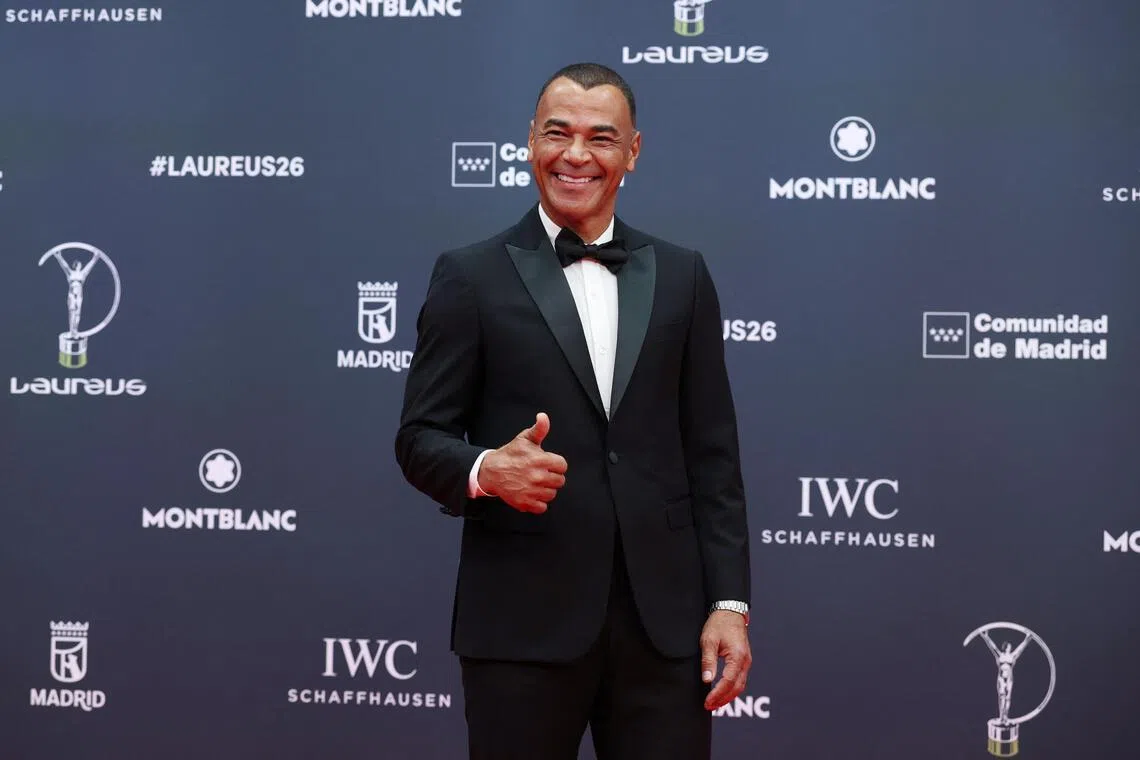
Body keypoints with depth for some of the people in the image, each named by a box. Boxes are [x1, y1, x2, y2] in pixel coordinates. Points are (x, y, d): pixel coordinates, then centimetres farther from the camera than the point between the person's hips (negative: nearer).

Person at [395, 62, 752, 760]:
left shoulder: (681, 276, 11)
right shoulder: (471, 277, 4)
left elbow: (712, 455, 9)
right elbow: (421, 437, 1)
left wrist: (729, 602, 2)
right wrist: (487, 470, -20)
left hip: (663, 620, 2)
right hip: (524, 622, -2)